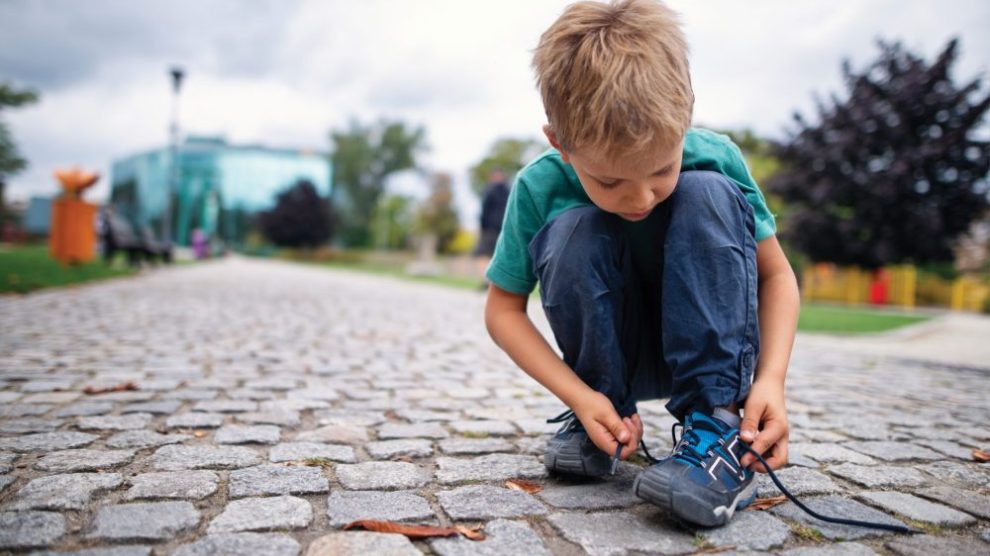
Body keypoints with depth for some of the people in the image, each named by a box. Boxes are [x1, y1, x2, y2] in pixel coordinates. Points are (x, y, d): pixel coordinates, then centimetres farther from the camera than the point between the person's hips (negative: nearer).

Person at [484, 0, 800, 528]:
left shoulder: (715, 159, -20)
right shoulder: (540, 188, -20)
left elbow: (775, 274, -11)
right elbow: (502, 309, -12)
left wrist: (770, 377, -27)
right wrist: (581, 397, -23)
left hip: (708, 347, 0)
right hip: (615, 354, 0)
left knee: (706, 195, -27)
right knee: (574, 230, -29)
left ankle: (719, 428, -25)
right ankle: (598, 427, -10)